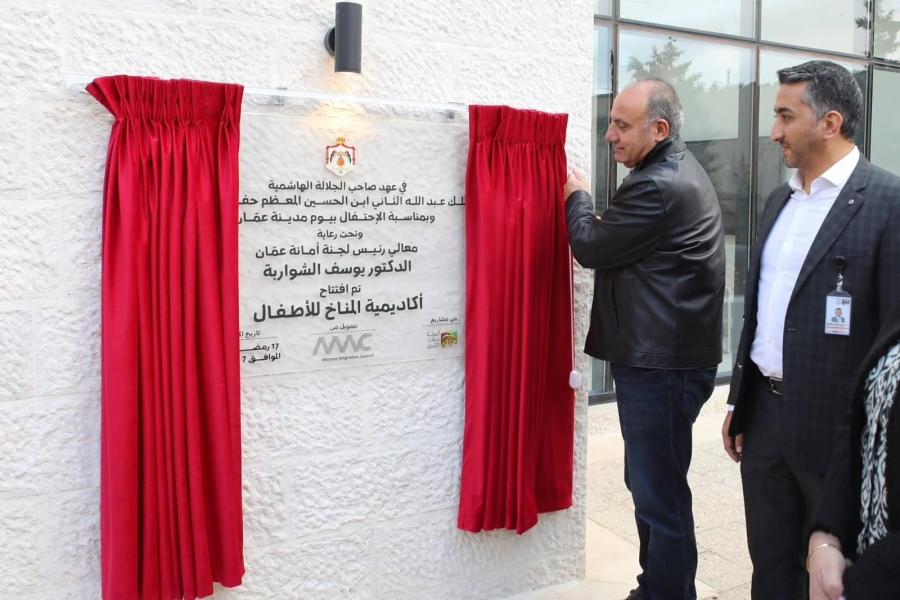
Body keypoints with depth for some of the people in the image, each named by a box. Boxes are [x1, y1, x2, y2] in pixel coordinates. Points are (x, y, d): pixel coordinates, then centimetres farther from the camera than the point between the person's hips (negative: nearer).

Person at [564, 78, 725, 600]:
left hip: (662, 364, -11)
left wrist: (578, 199, 5)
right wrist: (590, 209, 6)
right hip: (663, 354, 11)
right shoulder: (680, 170, 15)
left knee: (661, 494, -1)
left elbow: (591, 247, -12)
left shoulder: (658, 186, -19)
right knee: (649, 484, 20)